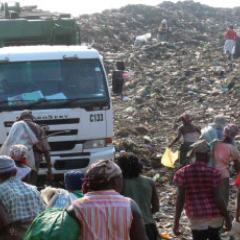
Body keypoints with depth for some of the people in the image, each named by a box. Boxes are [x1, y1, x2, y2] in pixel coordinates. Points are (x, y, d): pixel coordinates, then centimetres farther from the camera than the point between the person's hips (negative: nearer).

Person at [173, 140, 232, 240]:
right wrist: (227, 218, -3)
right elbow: (218, 198, -11)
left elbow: (180, 198, -7)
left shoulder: (183, 173, -5)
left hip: (197, 218, -1)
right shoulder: (213, 173, -7)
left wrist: (176, 223, -3)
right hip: (215, 215, 1)